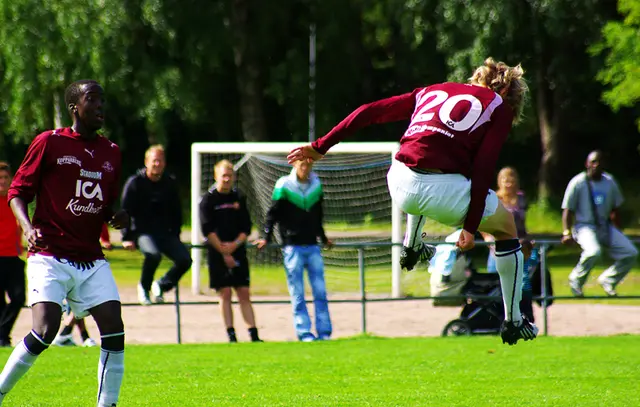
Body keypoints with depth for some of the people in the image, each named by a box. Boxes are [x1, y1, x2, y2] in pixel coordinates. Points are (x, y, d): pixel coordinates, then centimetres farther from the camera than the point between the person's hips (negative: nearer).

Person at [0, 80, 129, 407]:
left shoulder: (111, 152, 14)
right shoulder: (49, 143, -2)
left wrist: (116, 217, 2)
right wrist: (28, 226, -18)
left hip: (91, 260, 5)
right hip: (50, 256, -5)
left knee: (114, 330, -8)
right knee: (45, 331, -19)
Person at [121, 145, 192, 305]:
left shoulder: (170, 183, 7)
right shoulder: (135, 182, -5)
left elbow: (176, 213, 16)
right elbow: (125, 212, -4)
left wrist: (175, 236, 11)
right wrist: (127, 238, -10)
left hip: (165, 233, 5)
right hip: (142, 231, -5)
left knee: (185, 260, -16)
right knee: (153, 254, -36)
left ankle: (161, 285, 10)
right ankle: (144, 287, -10)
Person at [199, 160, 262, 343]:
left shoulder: (239, 198, 10)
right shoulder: (208, 200, -2)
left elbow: (246, 228, 8)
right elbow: (208, 230, -8)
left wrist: (234, 245, -9)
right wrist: (224, 253, -12)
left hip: (238, 251, 3)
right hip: (217, 253, -3)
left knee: (244, 293, 0)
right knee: (225, 293, -5)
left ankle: (254, 335, -3)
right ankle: (231, 336, -4)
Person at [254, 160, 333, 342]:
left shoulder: (316, 185, 7)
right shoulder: (284, 186, -6)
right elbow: (273, 213, -1)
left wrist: (323, 238, 27)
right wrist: (266, 238, -4)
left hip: (312, 246, 4)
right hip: (292, 247, -4)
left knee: (320, 291, 1)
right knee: (297, 294, -2)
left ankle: (324, 332, 5)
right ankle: (304, 333, -1)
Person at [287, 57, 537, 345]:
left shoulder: (432, 92, 24)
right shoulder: (499, 107, 11)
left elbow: (369, 112, 20)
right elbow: (483, 168, -1)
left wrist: (321, 147, 25)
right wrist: (471, 227, -2)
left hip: (400, 186, 5)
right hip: (444, 192, -4)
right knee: (506, 227, 24)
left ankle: (411, 246, 42)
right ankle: (513, 322, 26)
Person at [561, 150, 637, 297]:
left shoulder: (609, 182, 6)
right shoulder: (578, 183, -9)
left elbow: (615, 208, 17)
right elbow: (568, 210, -6)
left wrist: (617, 234, 18)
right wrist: (567, 233, -16)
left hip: (605, 227, 6)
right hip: (584, 226, -6)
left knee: (630, 253, -6)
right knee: (593, 251, -36)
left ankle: (607, 280, 14)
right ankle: (576, 281, -11)